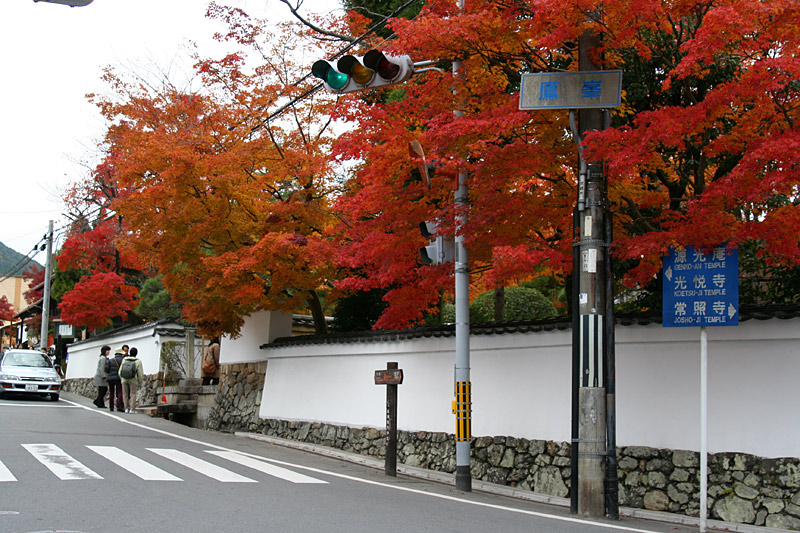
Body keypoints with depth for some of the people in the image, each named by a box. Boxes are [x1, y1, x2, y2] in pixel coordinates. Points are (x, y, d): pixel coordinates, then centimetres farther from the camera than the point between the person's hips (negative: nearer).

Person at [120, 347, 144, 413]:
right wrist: (140, 382, 6)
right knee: (133, 394, 3)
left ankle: (126, 408, 11)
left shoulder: (124, 360, 4)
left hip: (124, 379, 3)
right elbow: (140, 373, -4)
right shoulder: (138, 361, -4)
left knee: (125, 394, 11)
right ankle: (132, 409, -1)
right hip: (133, 380, -3)